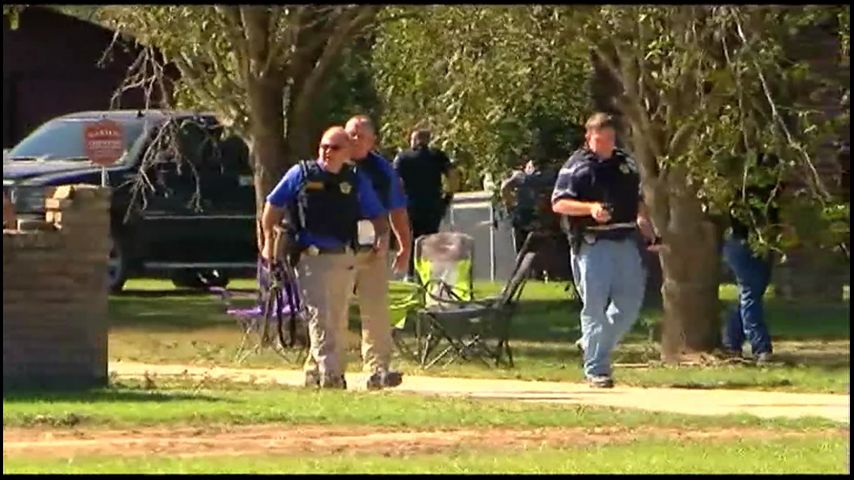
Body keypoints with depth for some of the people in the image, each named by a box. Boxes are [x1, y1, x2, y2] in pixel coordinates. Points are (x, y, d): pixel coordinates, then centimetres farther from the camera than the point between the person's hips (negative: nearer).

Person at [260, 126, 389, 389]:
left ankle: (314, 373, 21)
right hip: (310, 257, -4)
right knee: (320, 318, -14)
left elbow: (377, 215, 14)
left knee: (338, 322, 9)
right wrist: (268, 241, 7)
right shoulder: (301, 175, 2)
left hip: (344, 259, 4)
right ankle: (330, 375, -20)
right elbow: (273, 206, 10)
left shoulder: (357, 181, 9)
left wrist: (382, 235, -6)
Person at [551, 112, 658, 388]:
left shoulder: (626, 164, 17)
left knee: (630, 302, 4)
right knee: (595, 307, -6)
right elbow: (558, 203, -8)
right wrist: (590, 208, -22)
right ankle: (596, 369, -3)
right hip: (592, 244, -6)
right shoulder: (576, 166, -1)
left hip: (625, 241, 6)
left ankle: (593, 345, 24)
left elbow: (637, 203, 27)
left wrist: (650, 234, 18)